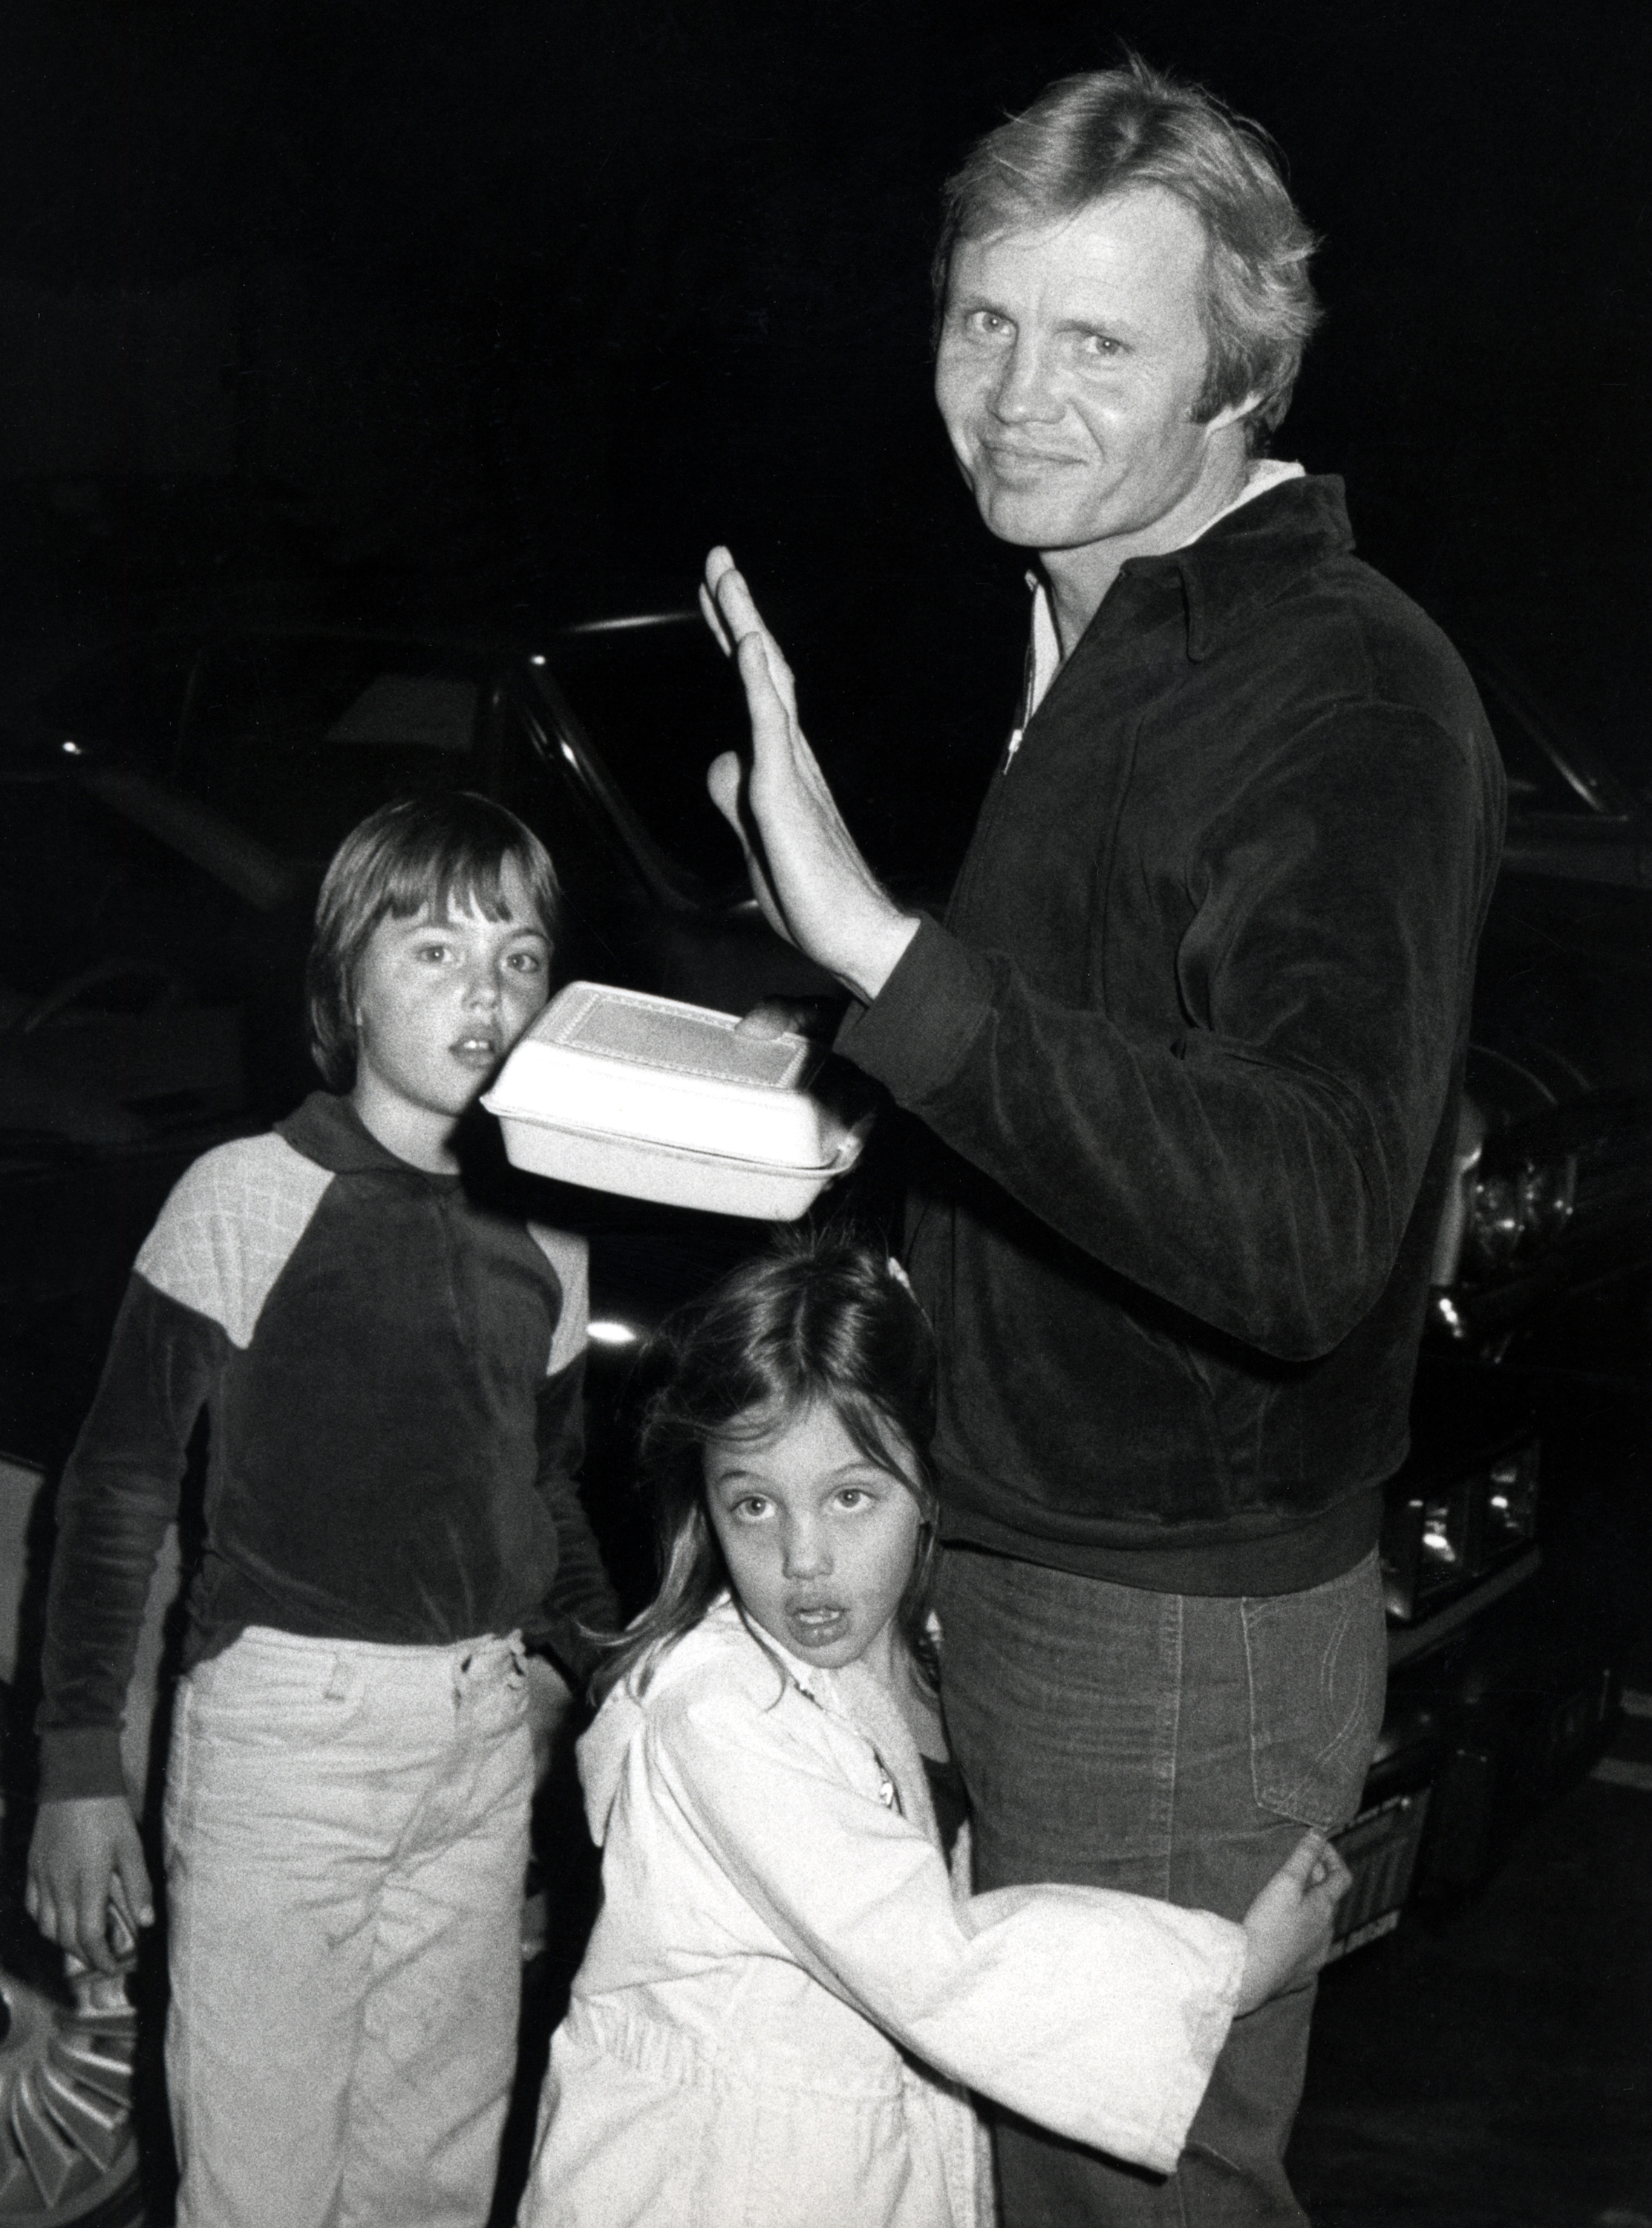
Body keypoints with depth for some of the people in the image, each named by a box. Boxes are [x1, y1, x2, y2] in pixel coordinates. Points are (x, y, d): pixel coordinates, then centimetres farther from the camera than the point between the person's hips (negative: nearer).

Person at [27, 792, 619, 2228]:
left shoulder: (545, 1241, 6)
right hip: (283, 1729, -4)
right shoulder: (250, 1198, -8)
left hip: (486, 1738, 5)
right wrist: (80, 1770, -8)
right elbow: (117, 1491, -5)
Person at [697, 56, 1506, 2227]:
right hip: (995, 1560, 9)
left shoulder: (1352, 695, -21)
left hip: (1177, 1628, -9)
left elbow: (1308, 1234, -36)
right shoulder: (1093, 648, 10)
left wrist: (891, 954, -42)